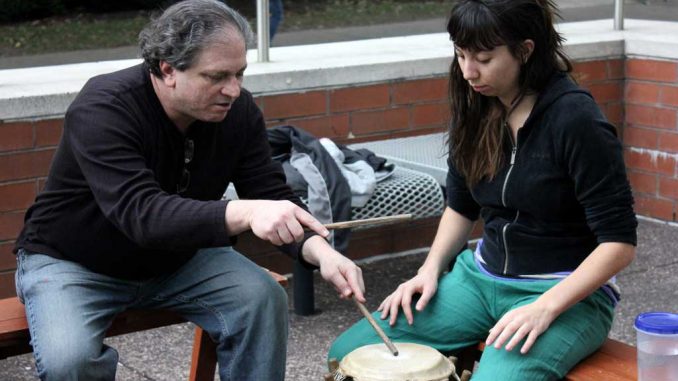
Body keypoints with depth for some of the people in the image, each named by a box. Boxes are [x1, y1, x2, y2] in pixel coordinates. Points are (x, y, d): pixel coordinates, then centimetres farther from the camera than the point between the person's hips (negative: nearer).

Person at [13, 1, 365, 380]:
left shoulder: (238, 109, -14)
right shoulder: (102, 110, -30)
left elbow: (273, 194, -12)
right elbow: (141, 214, -42)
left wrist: (319, 249, -33)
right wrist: (244, 213, -58)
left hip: (176, 258, 4)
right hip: (73, 263, -4)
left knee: (264, 299, -20)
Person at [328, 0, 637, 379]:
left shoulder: (574, 118, -17)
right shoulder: (476, 106, 1)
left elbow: (620, 242, -16)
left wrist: (545, 308, -25)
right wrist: (431, 269, 1)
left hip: (568, 292, -6)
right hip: (482, 277, 6)